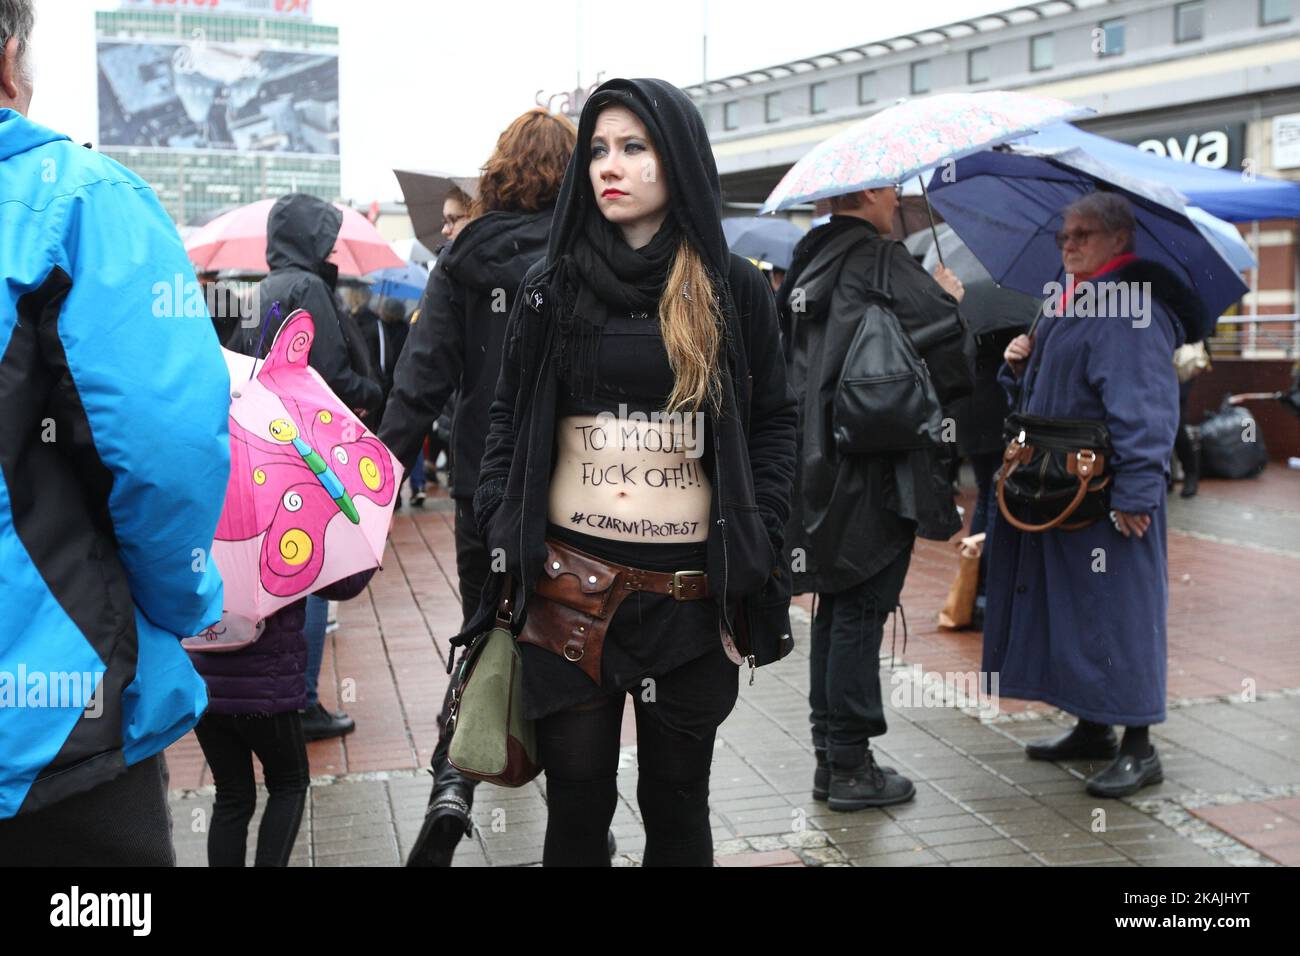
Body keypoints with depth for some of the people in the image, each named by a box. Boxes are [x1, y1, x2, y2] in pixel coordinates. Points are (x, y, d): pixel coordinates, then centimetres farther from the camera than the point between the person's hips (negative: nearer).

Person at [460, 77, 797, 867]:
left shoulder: (736, 291, 2)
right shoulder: (554, 288, 5)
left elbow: (775, 424, 4)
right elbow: (511, 423, 7)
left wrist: (758, 549, -5)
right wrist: (502, 541, -2)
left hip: (691, 591, 0)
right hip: (569, 585, 1)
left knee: (677, 802, 11)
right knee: (578, 801, 7)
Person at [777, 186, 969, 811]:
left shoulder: (810, 264, 13)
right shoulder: (877, 259, -13)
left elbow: (785, 354, 21)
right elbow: (951, 333, -17)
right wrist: (951, 294, 3)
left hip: (819, 466, 8)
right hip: (869, 466, -8)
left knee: (836, 607, 14)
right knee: (861, 609, -2)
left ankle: (830, 758, 21)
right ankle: (851, 765, 5)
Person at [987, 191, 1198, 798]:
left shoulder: (1132, 310, -15)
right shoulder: (1070, 306, 17)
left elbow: (1143, 408, -22)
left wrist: (1134, 491, -26)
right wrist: (1021, 366, 5)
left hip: (1105, 496, -10)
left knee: (1114, 608, -5)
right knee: (1069, 609, 15)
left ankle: (1137, 747, 5)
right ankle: (1091, 729, 27)